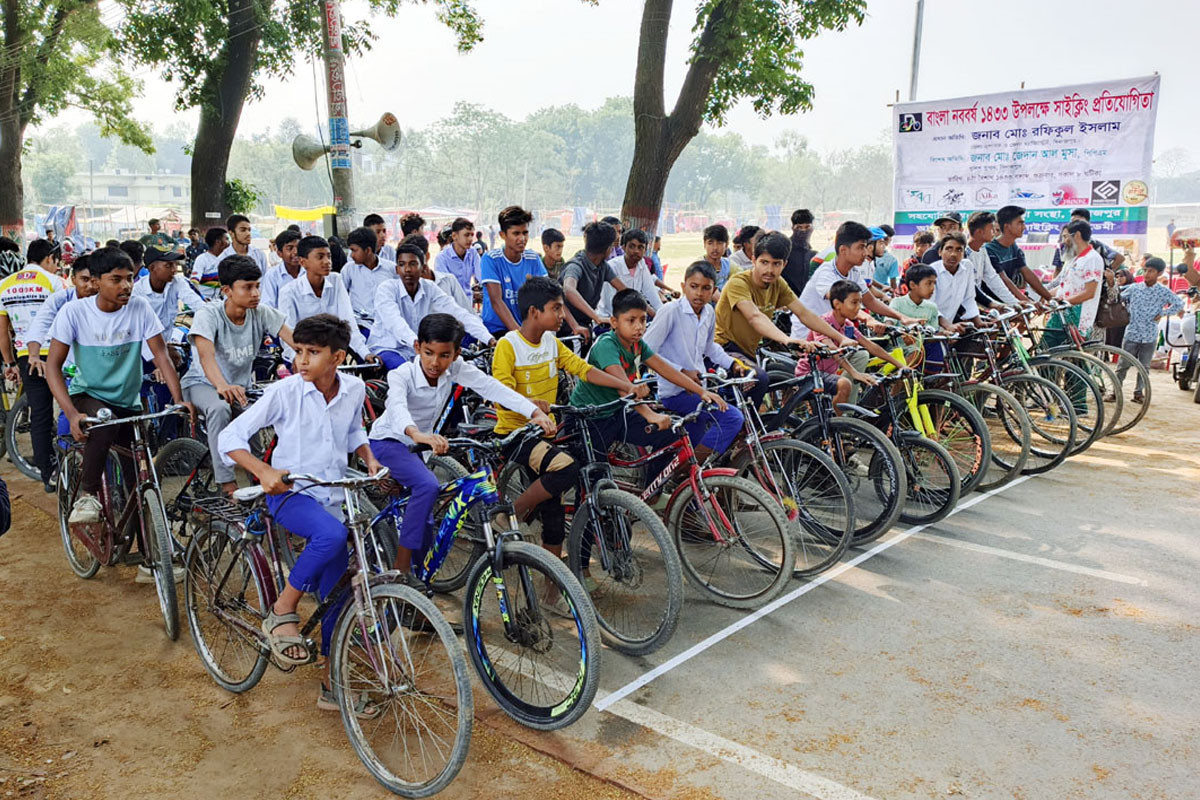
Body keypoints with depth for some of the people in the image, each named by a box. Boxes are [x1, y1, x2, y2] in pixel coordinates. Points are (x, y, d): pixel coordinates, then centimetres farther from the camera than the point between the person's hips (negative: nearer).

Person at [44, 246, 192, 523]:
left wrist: (179, 399, -21)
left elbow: (161, 355, -8)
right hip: (88, 395, -3)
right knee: (106, 422, -36)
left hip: (129, 403, 3)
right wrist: (72, 414, -25)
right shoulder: (73, 311, -12)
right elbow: (53, 365, -12)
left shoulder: (139, 308, -8)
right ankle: (86, 496, -23)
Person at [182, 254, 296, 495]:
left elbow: (296, 341, -21)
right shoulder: (209, 314, -20)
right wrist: (222, 386, -57)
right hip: (203, 383, -4)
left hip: (242, 385, 4)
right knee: (220, 408, -36)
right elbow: (206, 355, -36)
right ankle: (227, 484, -29)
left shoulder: (262, 313, -10)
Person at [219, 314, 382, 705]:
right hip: (290, 493, -4)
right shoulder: (284, 391, -14)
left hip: (334, 496, 4)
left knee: (335, 590, 4)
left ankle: (332, 684, 18)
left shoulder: (354, 390, -2)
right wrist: (264, 472, -29)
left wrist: (369, 459, 0)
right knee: (332, 534, -37)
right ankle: (283, 612, -15)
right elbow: (231, 436, -13)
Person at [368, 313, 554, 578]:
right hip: (389, 441, -6)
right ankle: (401, 567, -25)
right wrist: (418, 434, -73)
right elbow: (397, 407, -50)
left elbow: (491, 387, -27)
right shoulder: (401, 375, -29)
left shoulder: (454, 369, -17)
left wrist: (536, 412, -41)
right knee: (427, 486, -33)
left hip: (416, 444, 6)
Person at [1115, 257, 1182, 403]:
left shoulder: (1163, 291, -2)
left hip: (1150, 336, 1)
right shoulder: (1134, 288, -1)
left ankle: (1138, 392, 18)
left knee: (1144, 367, 8)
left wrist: (1163, 313, -2)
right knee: (1124, 364, 0)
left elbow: (1179, 304, 7)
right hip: (1132, 334, 0)